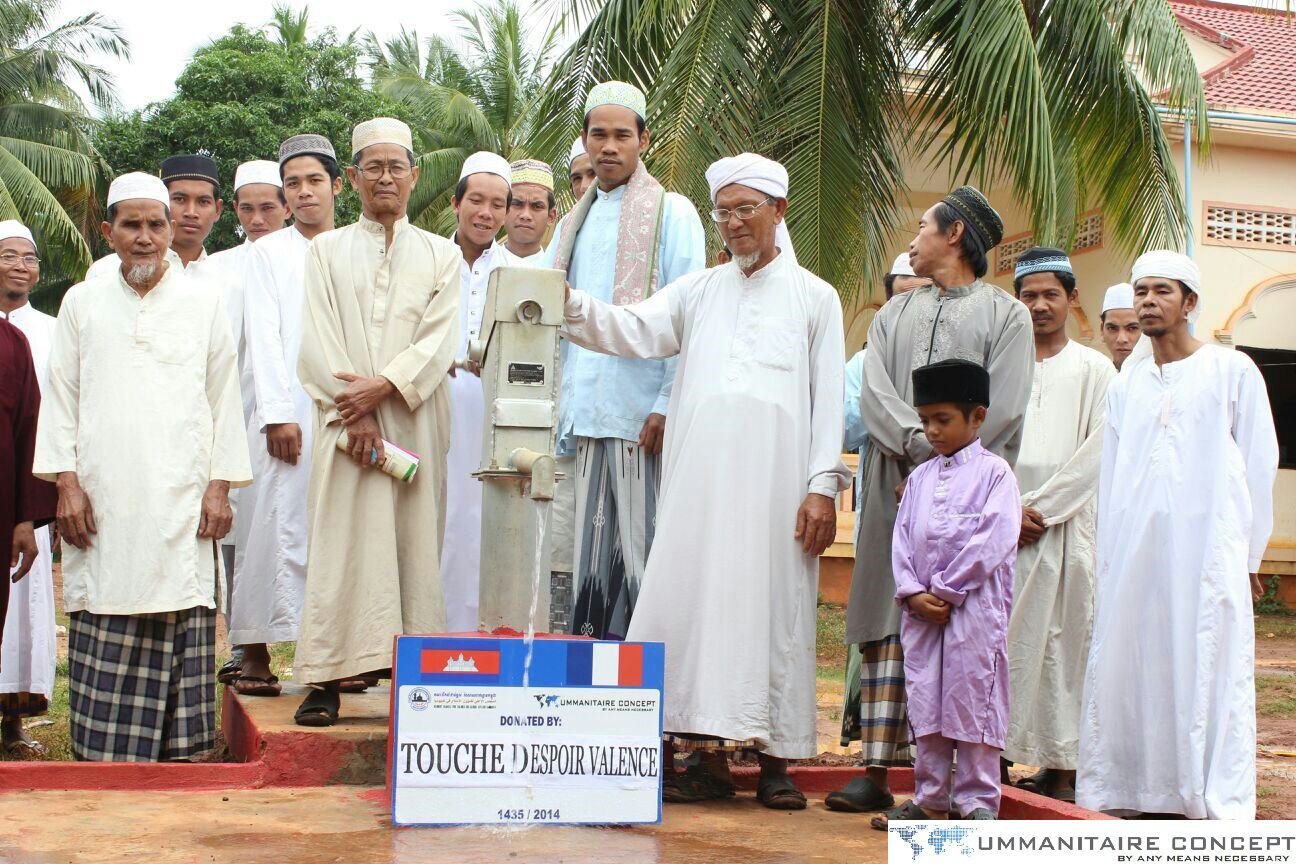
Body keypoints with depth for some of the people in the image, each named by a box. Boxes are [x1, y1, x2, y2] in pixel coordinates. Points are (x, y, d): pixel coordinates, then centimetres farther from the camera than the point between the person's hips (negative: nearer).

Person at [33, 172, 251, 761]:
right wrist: (67, 483, 1)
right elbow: (61, 398, 11)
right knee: (106, 652, -2)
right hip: (102, 505, 1)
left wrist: (220, 487, 2)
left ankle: (177, 758, 2)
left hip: (181, 504, 0)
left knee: (179, 640, -4)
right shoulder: (82, 303, 13)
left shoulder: (203, 302, 11)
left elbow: (223, 399, 9)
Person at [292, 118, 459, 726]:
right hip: (345, 420, -1)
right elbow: (318, 341, 2)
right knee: (343, 543, -6)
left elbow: (440, 337, 1)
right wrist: (353, 413, -10)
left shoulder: (441, 255, 14)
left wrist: (384, 386, -13)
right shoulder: (326, 251, 13)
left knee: (415, 539, -2)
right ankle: (327, 680, -5)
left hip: (416, 421, 1)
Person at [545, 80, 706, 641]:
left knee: (639, 550, -6)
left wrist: (668, 406, -14)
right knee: (590, 553, 5)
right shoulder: (575, 224, 21)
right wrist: (558, 413, 9)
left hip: (642, 415, -5)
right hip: (585, 417, 6)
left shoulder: (671, 212, 3)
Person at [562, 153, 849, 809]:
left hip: (775, 477, -2)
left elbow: (828, 397, 6)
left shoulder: (814, 297, 13)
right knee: (699, 600, -3)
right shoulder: (698, 291, 20)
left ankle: (775, 761, 2)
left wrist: (823, 486, -4)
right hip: (701, 476, 2)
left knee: (771, 603, -3)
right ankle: (709, 758, 2)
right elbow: (635, 330, 5)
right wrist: (573, 306, -14)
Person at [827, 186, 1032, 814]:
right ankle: (877, 771, 1)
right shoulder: (894, 313, 21)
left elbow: (1003, 411, -3)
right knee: (886, 624, 0)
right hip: (895, 491, 4)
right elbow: (875, 395, 5)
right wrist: (929, 448, -11)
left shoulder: (1005, 314, 9)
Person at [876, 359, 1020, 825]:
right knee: (925, 700, 8)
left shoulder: (994, 472, -2)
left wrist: (945, 589, -13)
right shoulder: (920, 477, 15)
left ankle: (978, 800, 4)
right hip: (921, 611, 6)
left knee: (974, 701, -4)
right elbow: (902, 539, 11)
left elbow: (991, 542, -12)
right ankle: (929, 798, 17)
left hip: (974, 607, -5)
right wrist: (912, 594, -4)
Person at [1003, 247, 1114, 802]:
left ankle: (1061, 767, -1)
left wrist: (1042, 507, -8)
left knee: (1064, 639, -4)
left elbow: (1098, 450, -2)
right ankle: (996, 753, 1)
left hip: (1066, 524, -2)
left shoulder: (1094, 369, 7)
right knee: (1000, 637, -3)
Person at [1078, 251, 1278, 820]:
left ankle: (1217, 804, 0)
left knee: (1208, 676, -5)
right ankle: (1128, 790, 11)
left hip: (1206, 552, -4)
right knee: (1126, 667, 3)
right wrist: (1107, 563, 10)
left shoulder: (1233, 372, 5)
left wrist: (1247, 554, 1)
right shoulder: (1126, 384, 16)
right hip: (1132, 554, 4)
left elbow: (1259, 466, 4)